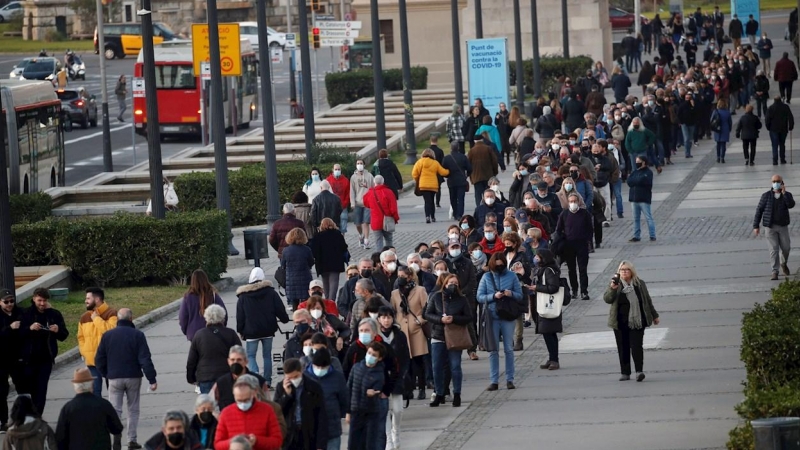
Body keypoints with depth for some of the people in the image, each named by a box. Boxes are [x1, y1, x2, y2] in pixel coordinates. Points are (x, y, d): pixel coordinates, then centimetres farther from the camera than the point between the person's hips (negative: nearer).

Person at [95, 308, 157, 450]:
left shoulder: (107, 335, 0)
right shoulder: (137, 335, -7)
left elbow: (99, 359, 3)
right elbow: (145, 359, -11)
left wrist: (105, 374, 18)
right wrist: (152, 379, -9)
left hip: (114, 378, 1)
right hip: (133, 377, -1)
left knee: (115, 410, 3)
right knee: (133, 409, 10)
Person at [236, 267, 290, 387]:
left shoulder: (243, 296, -3)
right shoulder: (270, 292, -1)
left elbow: (240, 316, 0)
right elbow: (280, 309, 1)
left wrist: (240, 330, 9)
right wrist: (285, 319, 19)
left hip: (251, 332, -2)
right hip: (268, 330, 2)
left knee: (250, 355, 5)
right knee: (267, 355, 11)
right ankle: (267, 381, 9)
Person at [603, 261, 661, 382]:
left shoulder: (640, 284, 7)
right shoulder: (616, 284, 4)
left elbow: (647, 301, 15)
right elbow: (607, 299, -5)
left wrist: (654, 316, 19)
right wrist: (612, 289, -23)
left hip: (637, 321, -1)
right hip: (620, 323, 1)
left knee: (636, 346, -12)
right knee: (623, 348, 4)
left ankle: (639, 371, -16)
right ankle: (625, 373, 10)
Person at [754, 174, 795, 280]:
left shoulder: (787, 195, 1)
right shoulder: (766, 196, -3)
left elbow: (791, 205, -20)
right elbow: (759, 211, -1)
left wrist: (784, 192, -24)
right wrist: (756, 226, -5)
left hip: (783, 226, 2)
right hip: (770, 227, -2)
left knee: (786, 247, 9)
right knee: (774, 248, -8)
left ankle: (783, 263, 39)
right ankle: (775, 272, -6)